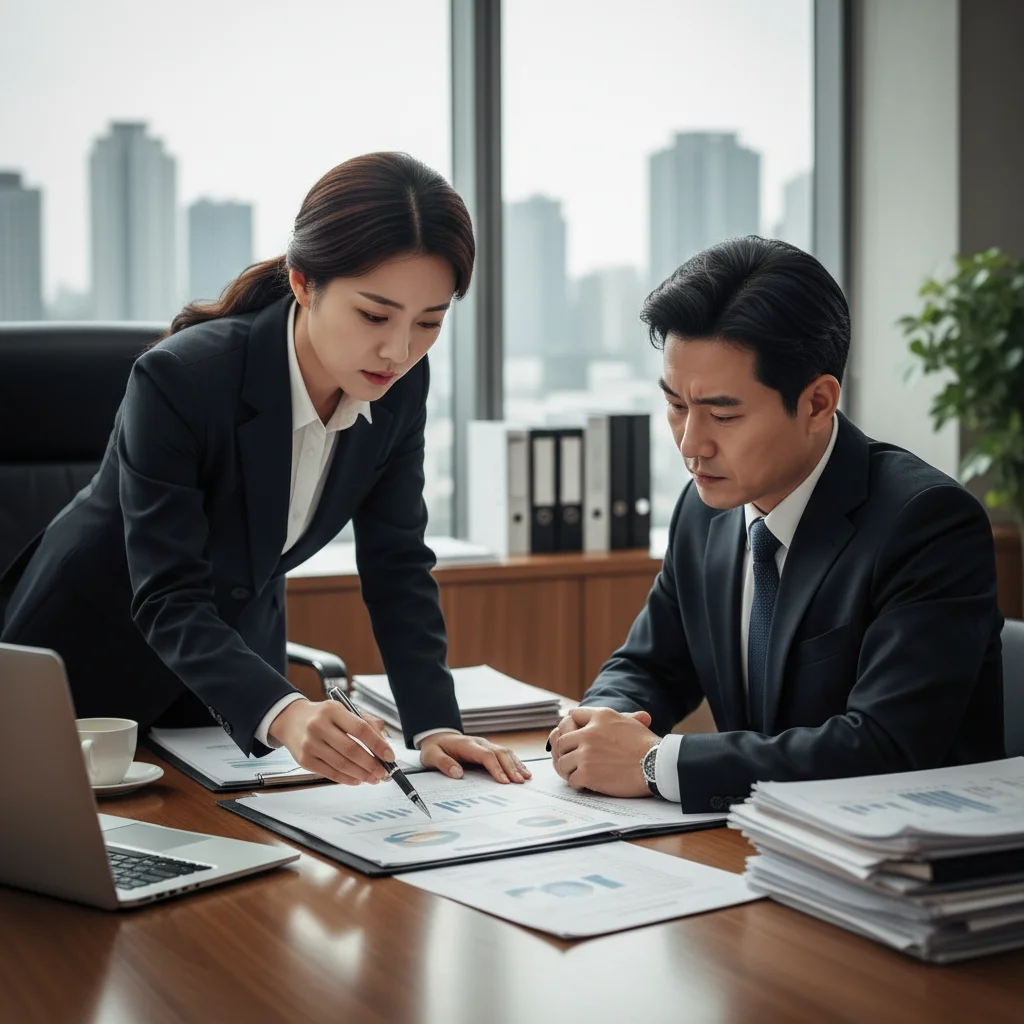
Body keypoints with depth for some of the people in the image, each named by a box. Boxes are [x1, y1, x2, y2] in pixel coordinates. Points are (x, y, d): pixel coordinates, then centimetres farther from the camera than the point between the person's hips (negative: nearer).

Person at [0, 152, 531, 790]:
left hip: (238, 649, 5)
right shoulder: (180, 378, -32)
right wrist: (282, 713, -50)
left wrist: (436, 725, -23)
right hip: (96, 656, -5)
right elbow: (168, 601, -34)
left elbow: (398, 564, -10)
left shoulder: (401, 384, -15)